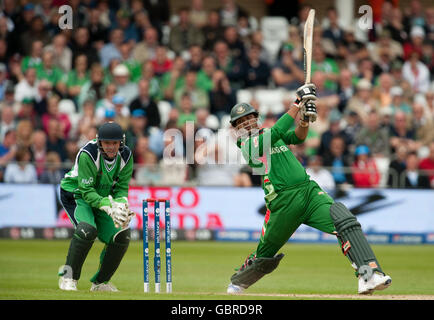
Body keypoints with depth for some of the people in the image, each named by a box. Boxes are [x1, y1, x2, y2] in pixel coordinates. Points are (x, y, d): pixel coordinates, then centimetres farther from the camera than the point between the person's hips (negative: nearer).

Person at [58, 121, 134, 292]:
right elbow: (87, 190, -29)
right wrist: (108, 207, -43)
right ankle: (68, 277, -17)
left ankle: (100, 282, 9)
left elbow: (122, 188, -8)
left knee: (121, 236, -9)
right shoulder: (88, 154, -28)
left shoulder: (126, 156, -11)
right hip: (75, 195, -6)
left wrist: (121, 205, -30)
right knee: (87, 230, -32)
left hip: (103, 199, 6)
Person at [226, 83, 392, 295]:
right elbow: (276, 132, -15)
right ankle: (236, 282, 36)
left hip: (309, 190, 4)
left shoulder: (269, 135, 21)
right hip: (283, 202, -4)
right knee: (265, 254, 6)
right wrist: (297, 104, -16)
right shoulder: (245, 144, 1)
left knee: (345, 221, -20)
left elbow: (297, 137, 5)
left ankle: (369, 274, -29)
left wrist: (305, 119, -16)